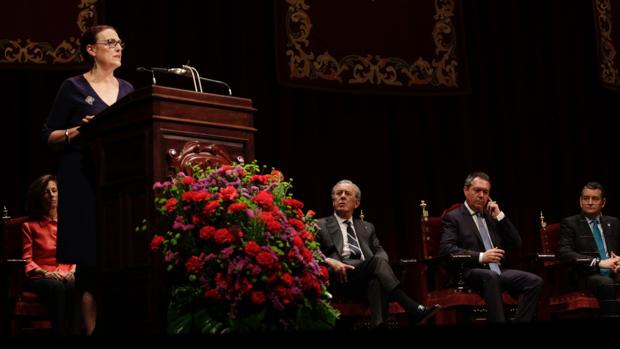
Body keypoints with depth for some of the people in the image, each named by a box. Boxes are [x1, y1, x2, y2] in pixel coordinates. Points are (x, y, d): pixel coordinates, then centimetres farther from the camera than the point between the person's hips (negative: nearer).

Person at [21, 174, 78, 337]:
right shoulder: (30, 226, 14)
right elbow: (27, 261, 6)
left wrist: (73, 271, -7)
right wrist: (45, 273, -13)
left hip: (67, 276, 1)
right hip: (40, 279, -1)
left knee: (73, 287, -36)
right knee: (57, 287, -37)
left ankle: (73, 333, -44)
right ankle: (59, 333, -46)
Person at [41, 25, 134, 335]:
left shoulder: (127, 89, 16)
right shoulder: (74, 87, 3)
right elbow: (48, 136, 3)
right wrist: (80, 130, -13)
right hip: (84, 180, -4)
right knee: (90, 258, -7)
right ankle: (92, 328, -2)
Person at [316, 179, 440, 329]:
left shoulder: (367, 227, 31)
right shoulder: (320, 226, 18)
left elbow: (379, 251, 19)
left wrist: (379, 264, -7)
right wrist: (330, 262, -16)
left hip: (365, 278, 4)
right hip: (339, 278, -4)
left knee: (377, 280, -37)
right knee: (377, 261, -32)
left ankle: (379, 325, -54)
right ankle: (414, 310, -44)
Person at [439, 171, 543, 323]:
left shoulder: (491, 215, 23)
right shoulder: (453, 218, 4)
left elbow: (516, 244, 17)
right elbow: (446, 249, -12)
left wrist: (499, 216, 7)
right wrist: (480, 257, -23)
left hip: (497, 272, 6)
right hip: (470, 273, -6)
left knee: (535, 281, -20)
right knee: (491, 276, -40)